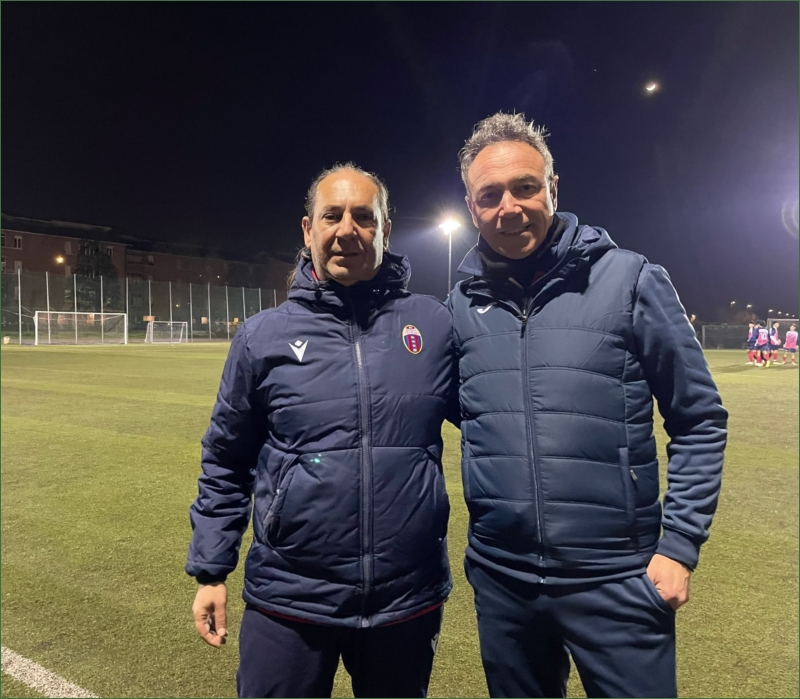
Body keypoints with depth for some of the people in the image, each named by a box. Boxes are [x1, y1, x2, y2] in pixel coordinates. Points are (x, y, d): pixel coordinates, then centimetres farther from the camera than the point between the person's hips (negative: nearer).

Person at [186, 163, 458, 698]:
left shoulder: (435, 326, -4)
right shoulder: (263, 336, -3)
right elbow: (226, 464, 4)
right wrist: (211, 571, 5)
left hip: (409, 601, 1)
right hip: (288, 601, 0)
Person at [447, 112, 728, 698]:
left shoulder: (629, 280, -8)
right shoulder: (463, 305, 0)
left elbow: (699, 420, -3)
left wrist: (680, 544, -6)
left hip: (616, 578, -3)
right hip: (500, 579, 4)